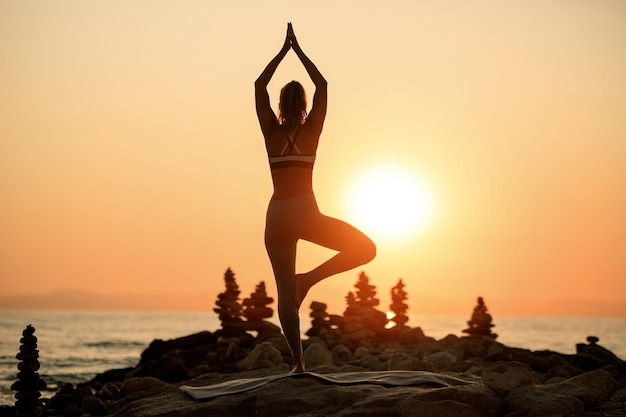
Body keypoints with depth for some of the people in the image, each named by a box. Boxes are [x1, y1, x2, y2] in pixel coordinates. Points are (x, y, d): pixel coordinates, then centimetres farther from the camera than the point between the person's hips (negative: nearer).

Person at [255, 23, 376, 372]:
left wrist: (284, 50, 17)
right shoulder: (311, 130, 1)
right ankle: (310, 278, -5)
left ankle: (298, 362, 1)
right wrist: (298, 50, 16)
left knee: (285, 293, 7)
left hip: (276, 216, 3)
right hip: (304, 213, -3)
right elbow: (322, 84, 11)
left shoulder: (271, 131, 5)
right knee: (366, 249, 9)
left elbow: (260, 86, 14)